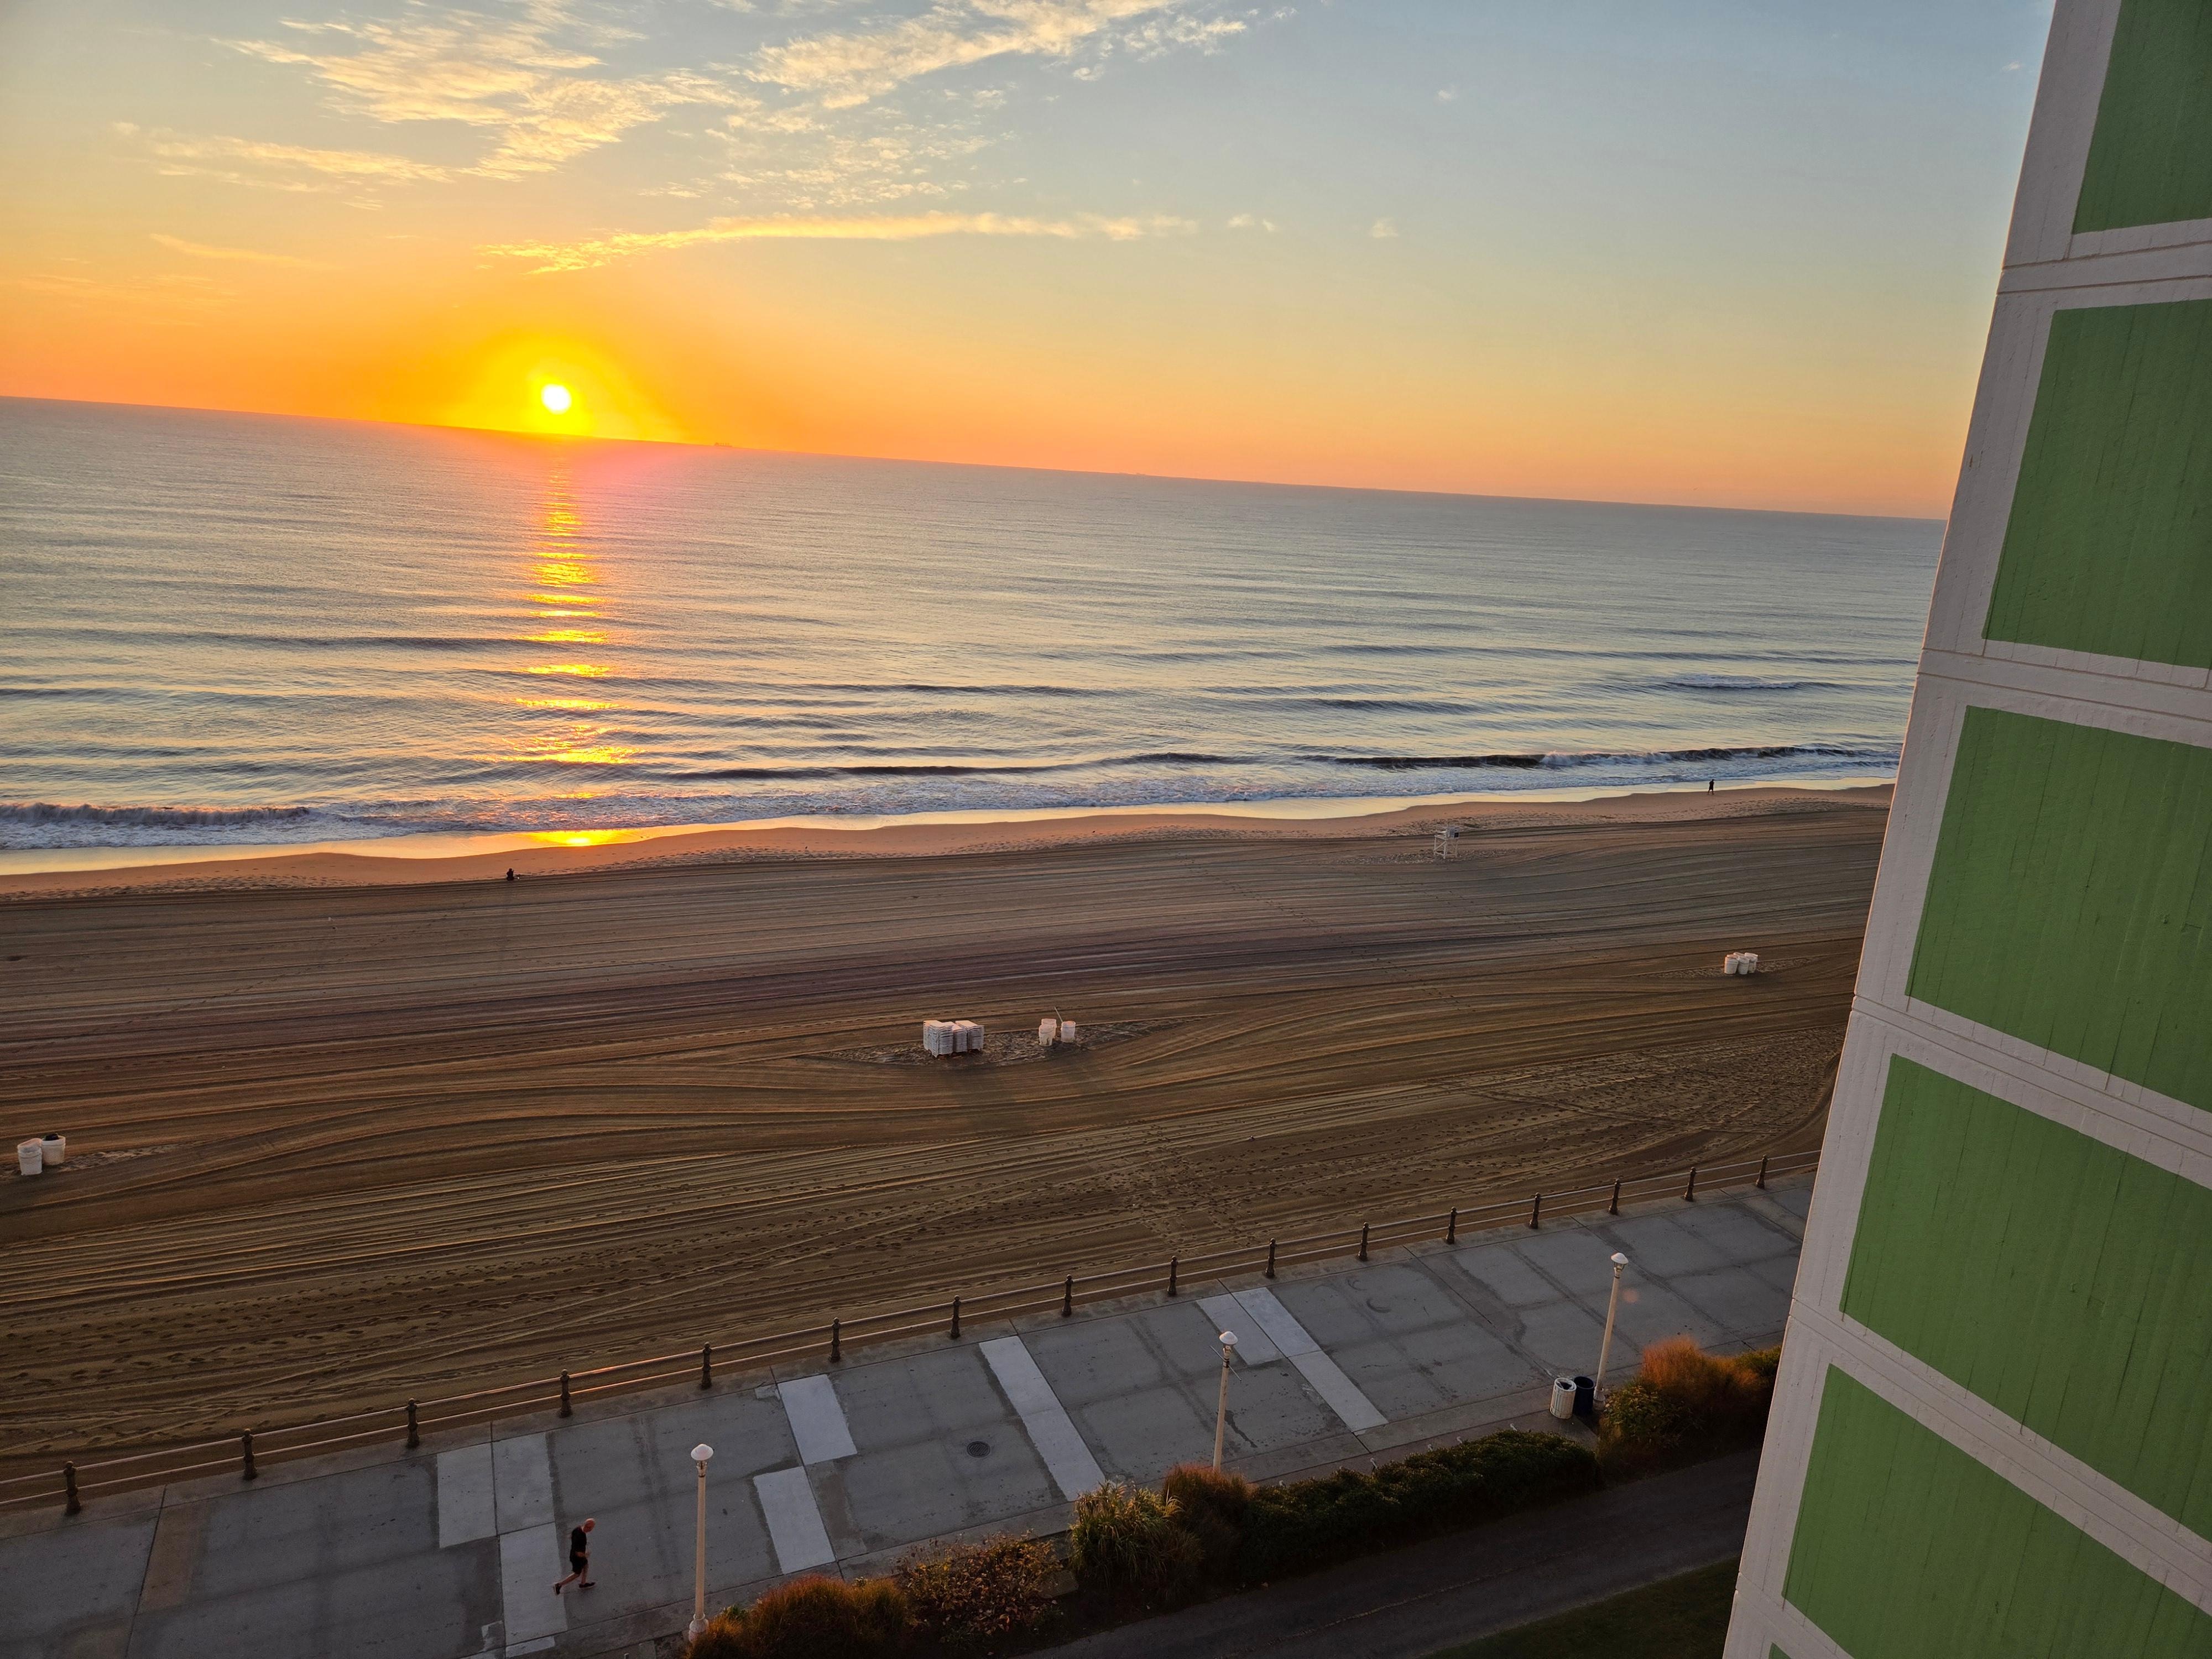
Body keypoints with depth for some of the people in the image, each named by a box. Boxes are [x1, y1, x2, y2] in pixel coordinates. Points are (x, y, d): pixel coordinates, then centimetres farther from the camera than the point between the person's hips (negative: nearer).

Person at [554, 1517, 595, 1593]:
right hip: (578, 1558, -8)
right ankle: (559, 1585, 25)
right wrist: (586, 1555, -14)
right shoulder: (582, 1538, -41)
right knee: (577, 1574, 18)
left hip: (573, 1553, 8)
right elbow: (579, 1554, -35)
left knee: (586, 1565, 27)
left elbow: (570, 1536, 4)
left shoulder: (577, 1529, -17)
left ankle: (583, 1584, 46)